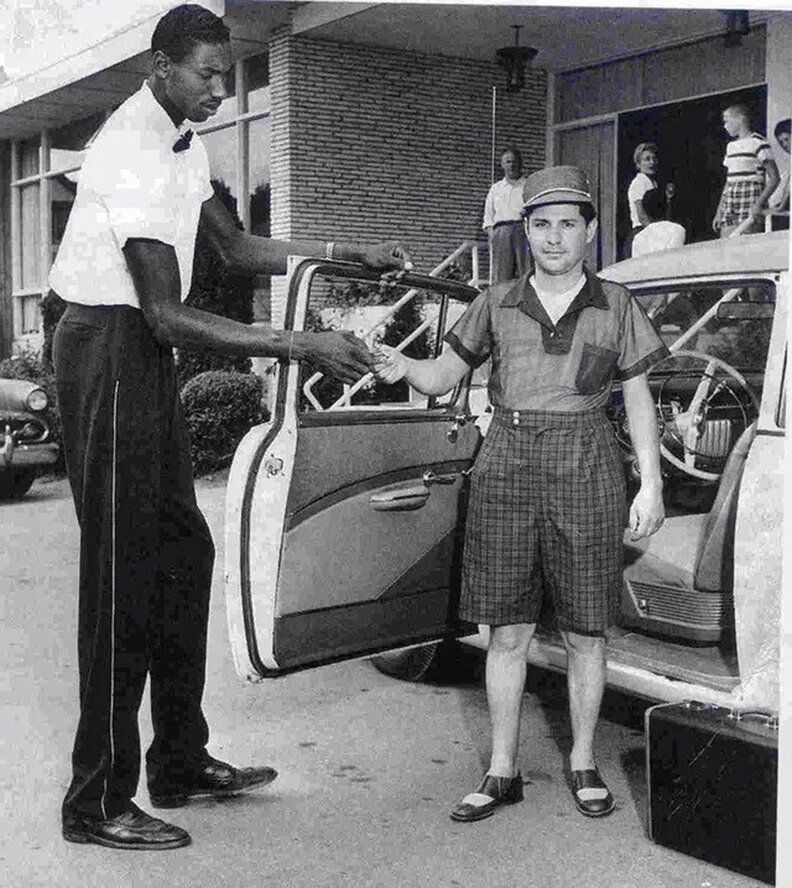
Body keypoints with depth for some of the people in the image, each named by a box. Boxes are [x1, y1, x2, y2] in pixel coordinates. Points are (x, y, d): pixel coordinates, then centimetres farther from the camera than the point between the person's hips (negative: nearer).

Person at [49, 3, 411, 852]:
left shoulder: (180, 138, 11)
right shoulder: (134, 152, -21)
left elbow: (237, 249, 16)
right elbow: (167, 315, -26)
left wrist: (352, 253, 9)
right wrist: (300, 344, -27)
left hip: (144, 353, 10)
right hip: (109, 349, -10)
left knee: (182, 551, 11)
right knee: (122, 573, -7)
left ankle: (180, 763, 23)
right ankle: (98, 802, 4)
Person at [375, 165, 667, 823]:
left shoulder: (615, 306, 6)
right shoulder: (498, 304, 9)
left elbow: (639, 400, 7)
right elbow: (444, 377, 9)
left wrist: (651, 485, 1)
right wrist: (402, 366, -13)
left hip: (585, 472, -1)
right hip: (506, 470, 1)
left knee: (584, 632, 6)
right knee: (507, 632, 4)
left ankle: (583, 763, 23)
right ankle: (503, 773, 15)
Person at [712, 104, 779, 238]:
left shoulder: (758, 143, -3)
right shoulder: (731, 146, 20)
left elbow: (774, 178, -7)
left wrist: (759, 203, -19)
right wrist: (718, 213, 17)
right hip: (729, 205, 7)